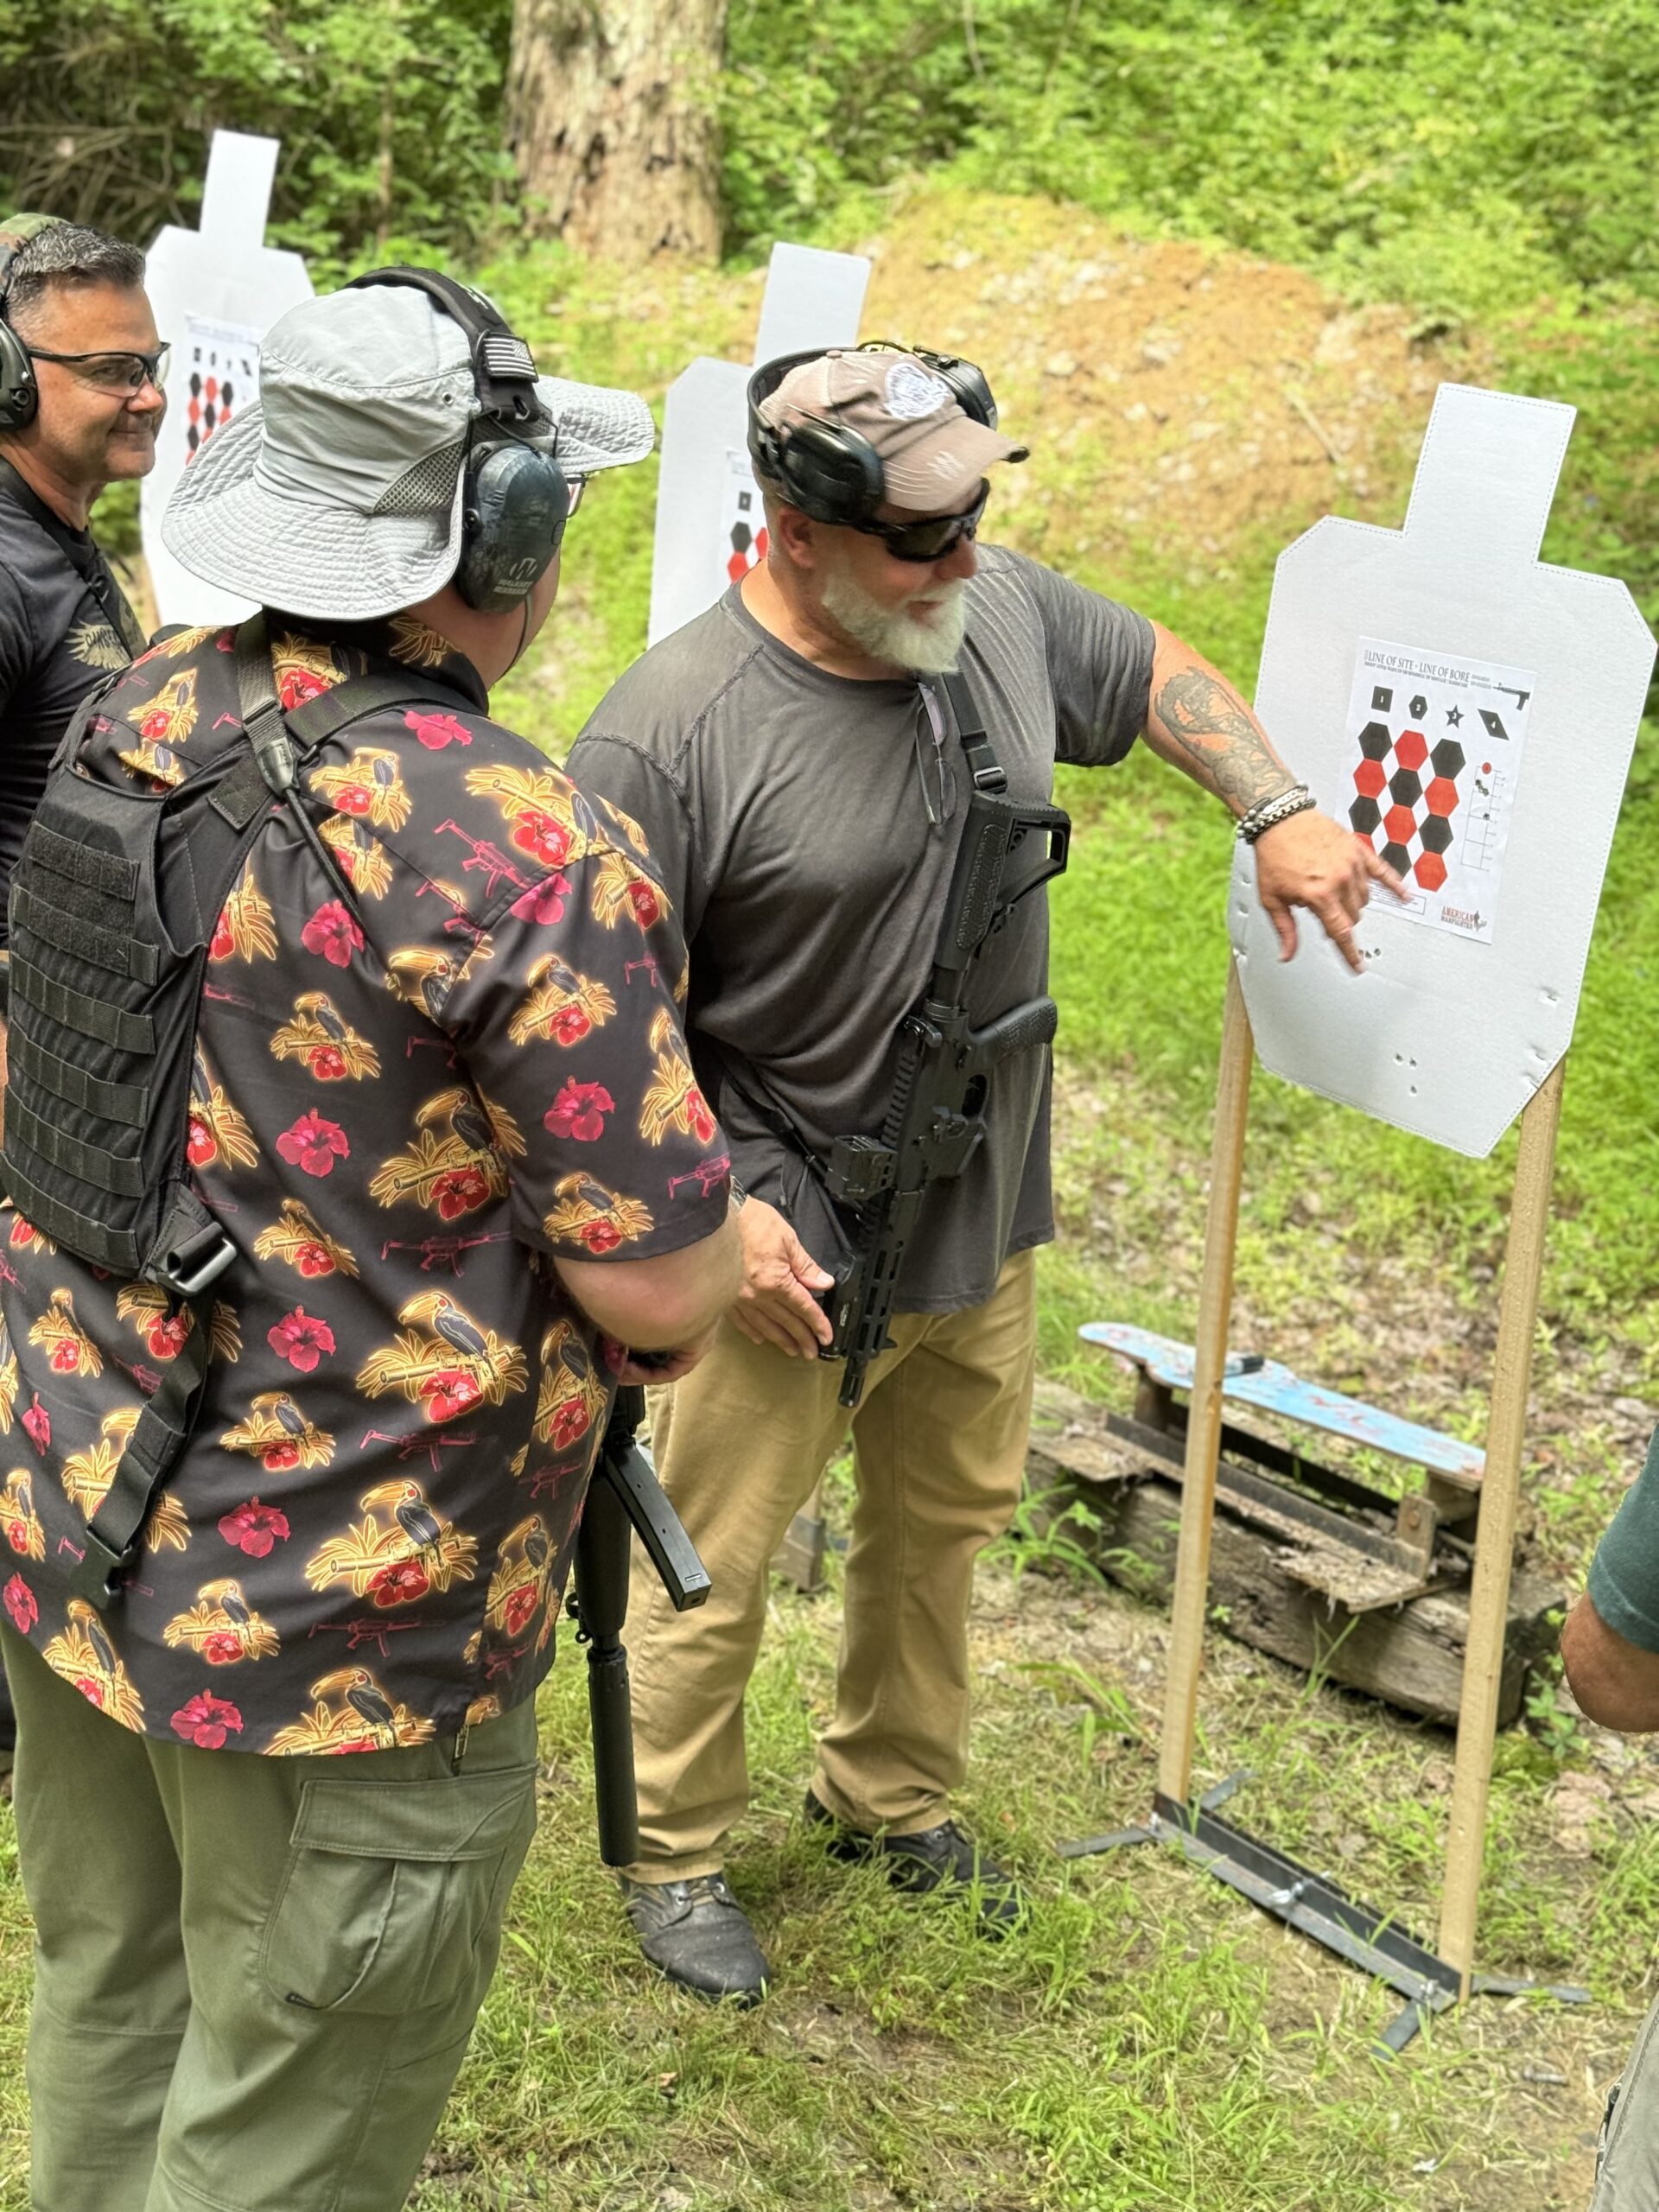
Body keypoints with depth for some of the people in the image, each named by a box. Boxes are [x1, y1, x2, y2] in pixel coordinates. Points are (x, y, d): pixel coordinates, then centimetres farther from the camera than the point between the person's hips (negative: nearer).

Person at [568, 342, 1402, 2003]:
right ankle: (674, 1859, 32)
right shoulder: (671, 729, -23)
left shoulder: (1000, 609, -4)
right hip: (791, 1243, -6)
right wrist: (718, 1211, -21)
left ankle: (895, 1801, 47)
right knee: (718, 1568, 8)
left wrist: (1279, 815, 3)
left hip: (987, 1220, 7)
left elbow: (1158, 672, 16)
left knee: (943, 1526, 23)